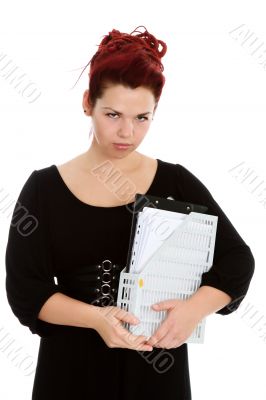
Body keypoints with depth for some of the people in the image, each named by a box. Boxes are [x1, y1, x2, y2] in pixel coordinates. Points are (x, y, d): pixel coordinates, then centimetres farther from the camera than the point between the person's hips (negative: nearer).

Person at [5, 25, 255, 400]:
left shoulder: (176, 183, -1)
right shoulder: (44, 188, -4)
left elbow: (238, 260, -2)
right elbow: (24, 290, -8)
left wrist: (195, 308, -20)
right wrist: (95, 317, -23)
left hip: (158, 369, 1)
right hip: (72, 369, -1)